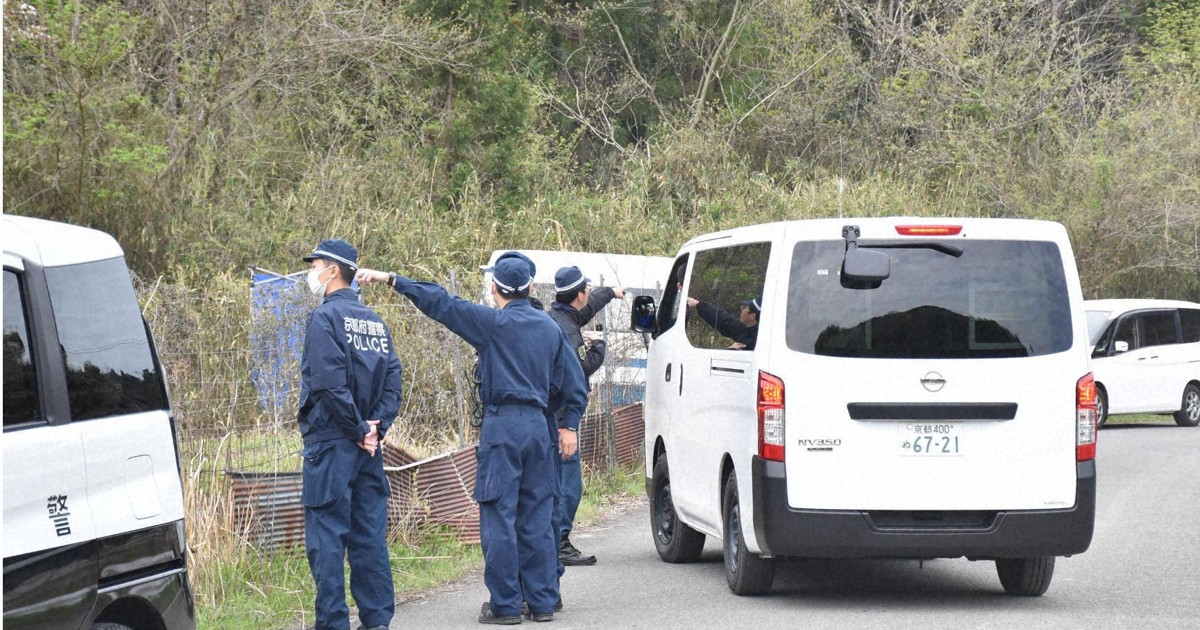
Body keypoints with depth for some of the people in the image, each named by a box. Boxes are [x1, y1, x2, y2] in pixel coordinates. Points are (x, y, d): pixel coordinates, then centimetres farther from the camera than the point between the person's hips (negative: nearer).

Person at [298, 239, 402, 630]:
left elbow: (329, 384, -17)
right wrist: (375, 427, 1)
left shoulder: (325, 318, -9)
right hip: (368, 446, 7)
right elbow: (393, 380, 9)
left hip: (331, 442, -7)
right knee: (370, 535, 10)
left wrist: (359, 429, -10)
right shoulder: (375, 322, 14)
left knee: (327, 537, -5)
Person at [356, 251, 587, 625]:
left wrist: (390, 280, -3)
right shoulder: (549, 328, 12)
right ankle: (543, 602, 11)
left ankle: (505, 604, -3)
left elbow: (440, 303, -7)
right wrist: (569, 425, 22)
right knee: (536, 518, 9)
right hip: (537, 425, 6)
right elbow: (575, 384, 14)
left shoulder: (493, 322, -5)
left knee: (499, 517, -3)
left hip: (502, 426, -6)